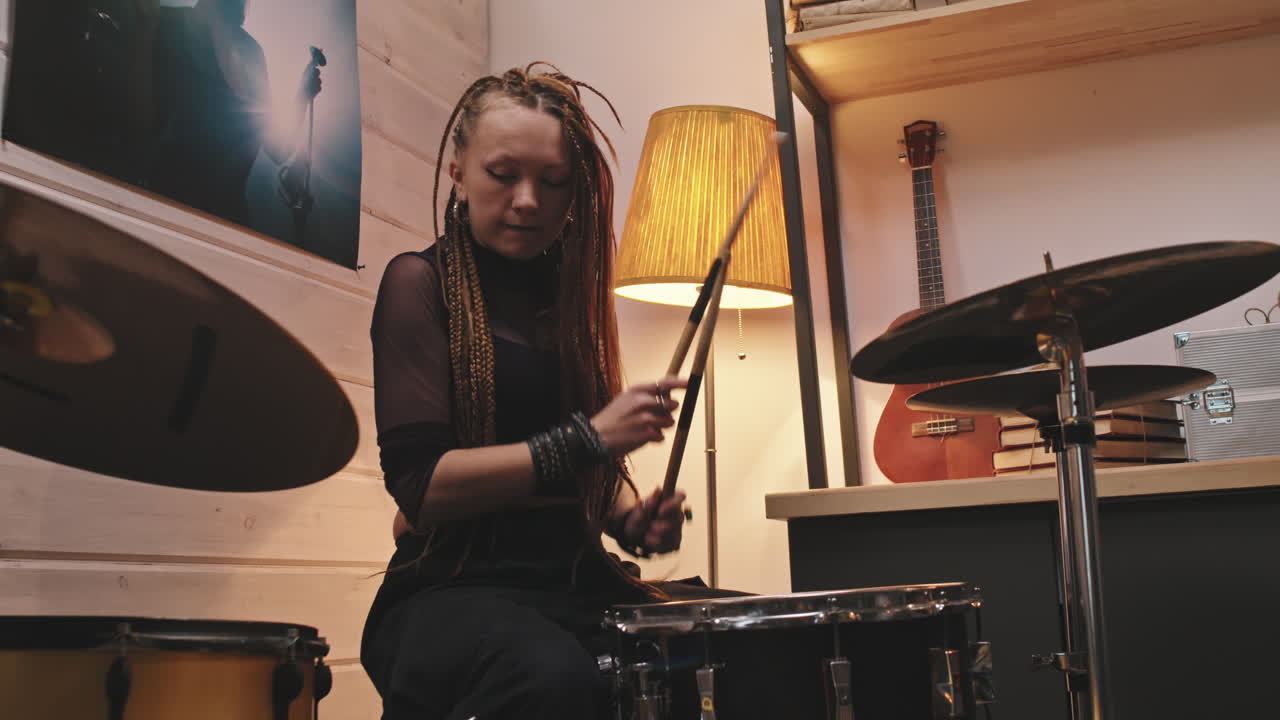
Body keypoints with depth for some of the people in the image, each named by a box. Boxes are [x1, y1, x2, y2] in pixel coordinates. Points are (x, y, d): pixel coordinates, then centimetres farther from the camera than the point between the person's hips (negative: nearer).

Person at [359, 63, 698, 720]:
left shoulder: (567, 290, 15)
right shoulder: (421, 283, -2)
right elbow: (421, 482, -12)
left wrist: (632, 522, 2)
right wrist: (587, 437, -17)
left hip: (576, 580, 6)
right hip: (455, 587, -5)